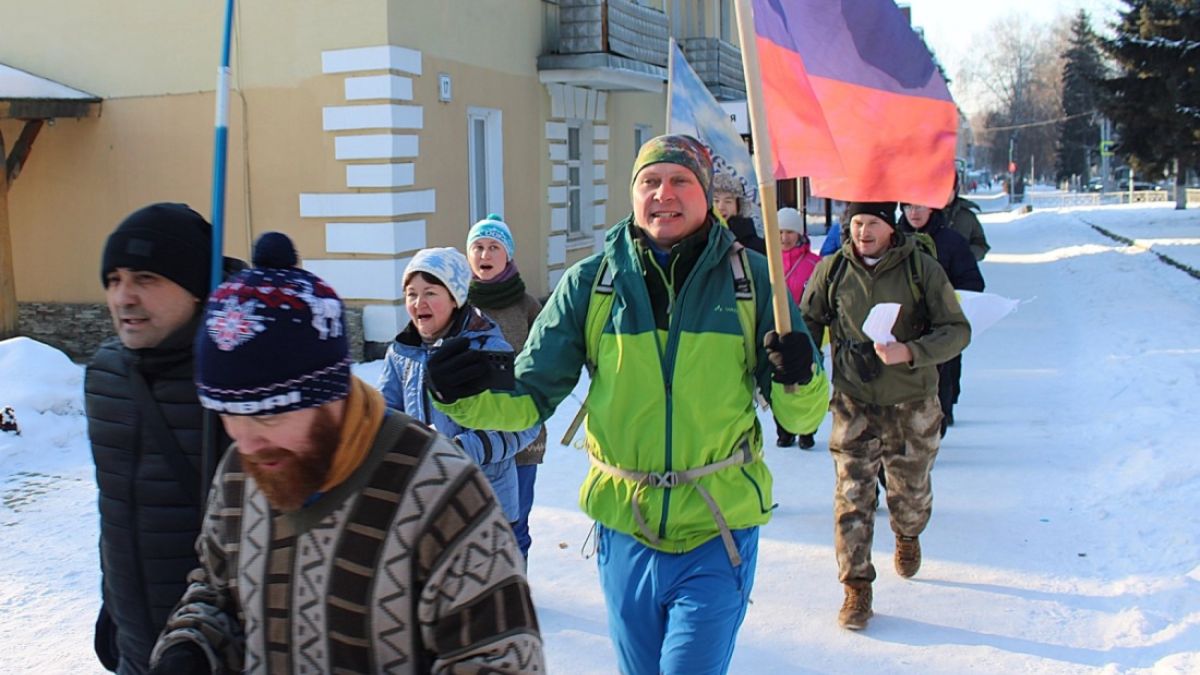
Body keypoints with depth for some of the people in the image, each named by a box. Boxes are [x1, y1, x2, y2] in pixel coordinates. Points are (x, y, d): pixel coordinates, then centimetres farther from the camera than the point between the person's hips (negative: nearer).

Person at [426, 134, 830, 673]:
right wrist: (466, 397, -18)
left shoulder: (751, 278, -3)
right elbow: (529, 397, 1)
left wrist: (798, 381, -22)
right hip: (624, 527, 2)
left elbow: (798, 417, 0)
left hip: (719, 533, -2)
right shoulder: (590, 282, -2)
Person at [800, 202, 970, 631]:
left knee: (911, 490, 17)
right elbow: (807, 325, 8)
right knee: (853, 496, -5)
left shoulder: (921, 269, -8)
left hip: (912, 404, 0)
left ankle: (908, 538, 50)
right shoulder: (832, 270, -3)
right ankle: (857, 587, 8)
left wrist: (909, 352, -25)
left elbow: (957, 330, -9)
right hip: (853, 405, 0)